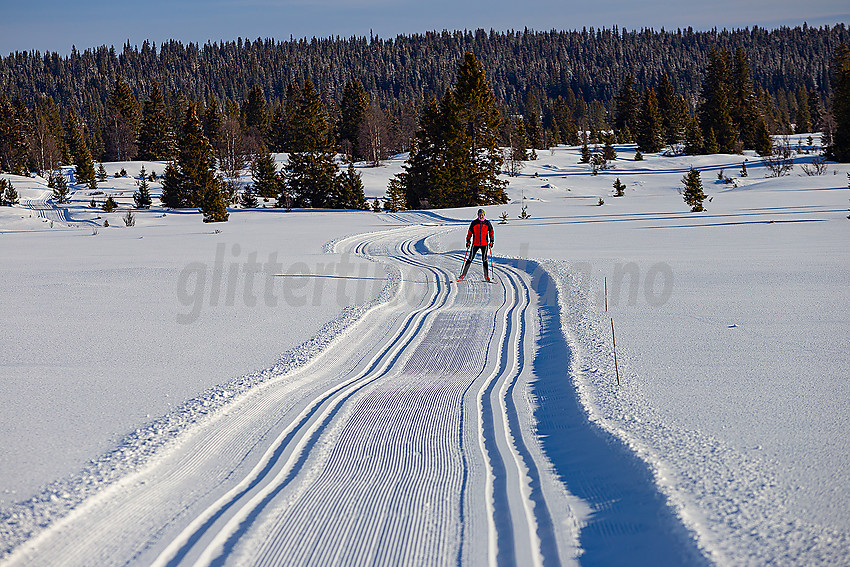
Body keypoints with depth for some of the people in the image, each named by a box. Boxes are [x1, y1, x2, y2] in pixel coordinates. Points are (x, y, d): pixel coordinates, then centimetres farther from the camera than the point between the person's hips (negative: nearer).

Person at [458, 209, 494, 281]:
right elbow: (469, 232, 9)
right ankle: (463, 275, 3)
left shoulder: (487, 223, 4)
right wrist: (468, 241, 3)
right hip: (475, 244, 0)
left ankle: (486, 276, 6)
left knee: (484, 260, -1)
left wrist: (491, 241, 4)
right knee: (470, 259, 0)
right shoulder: (474, 223, 2)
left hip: (484, 244, 0)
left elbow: (491, 232, 11)